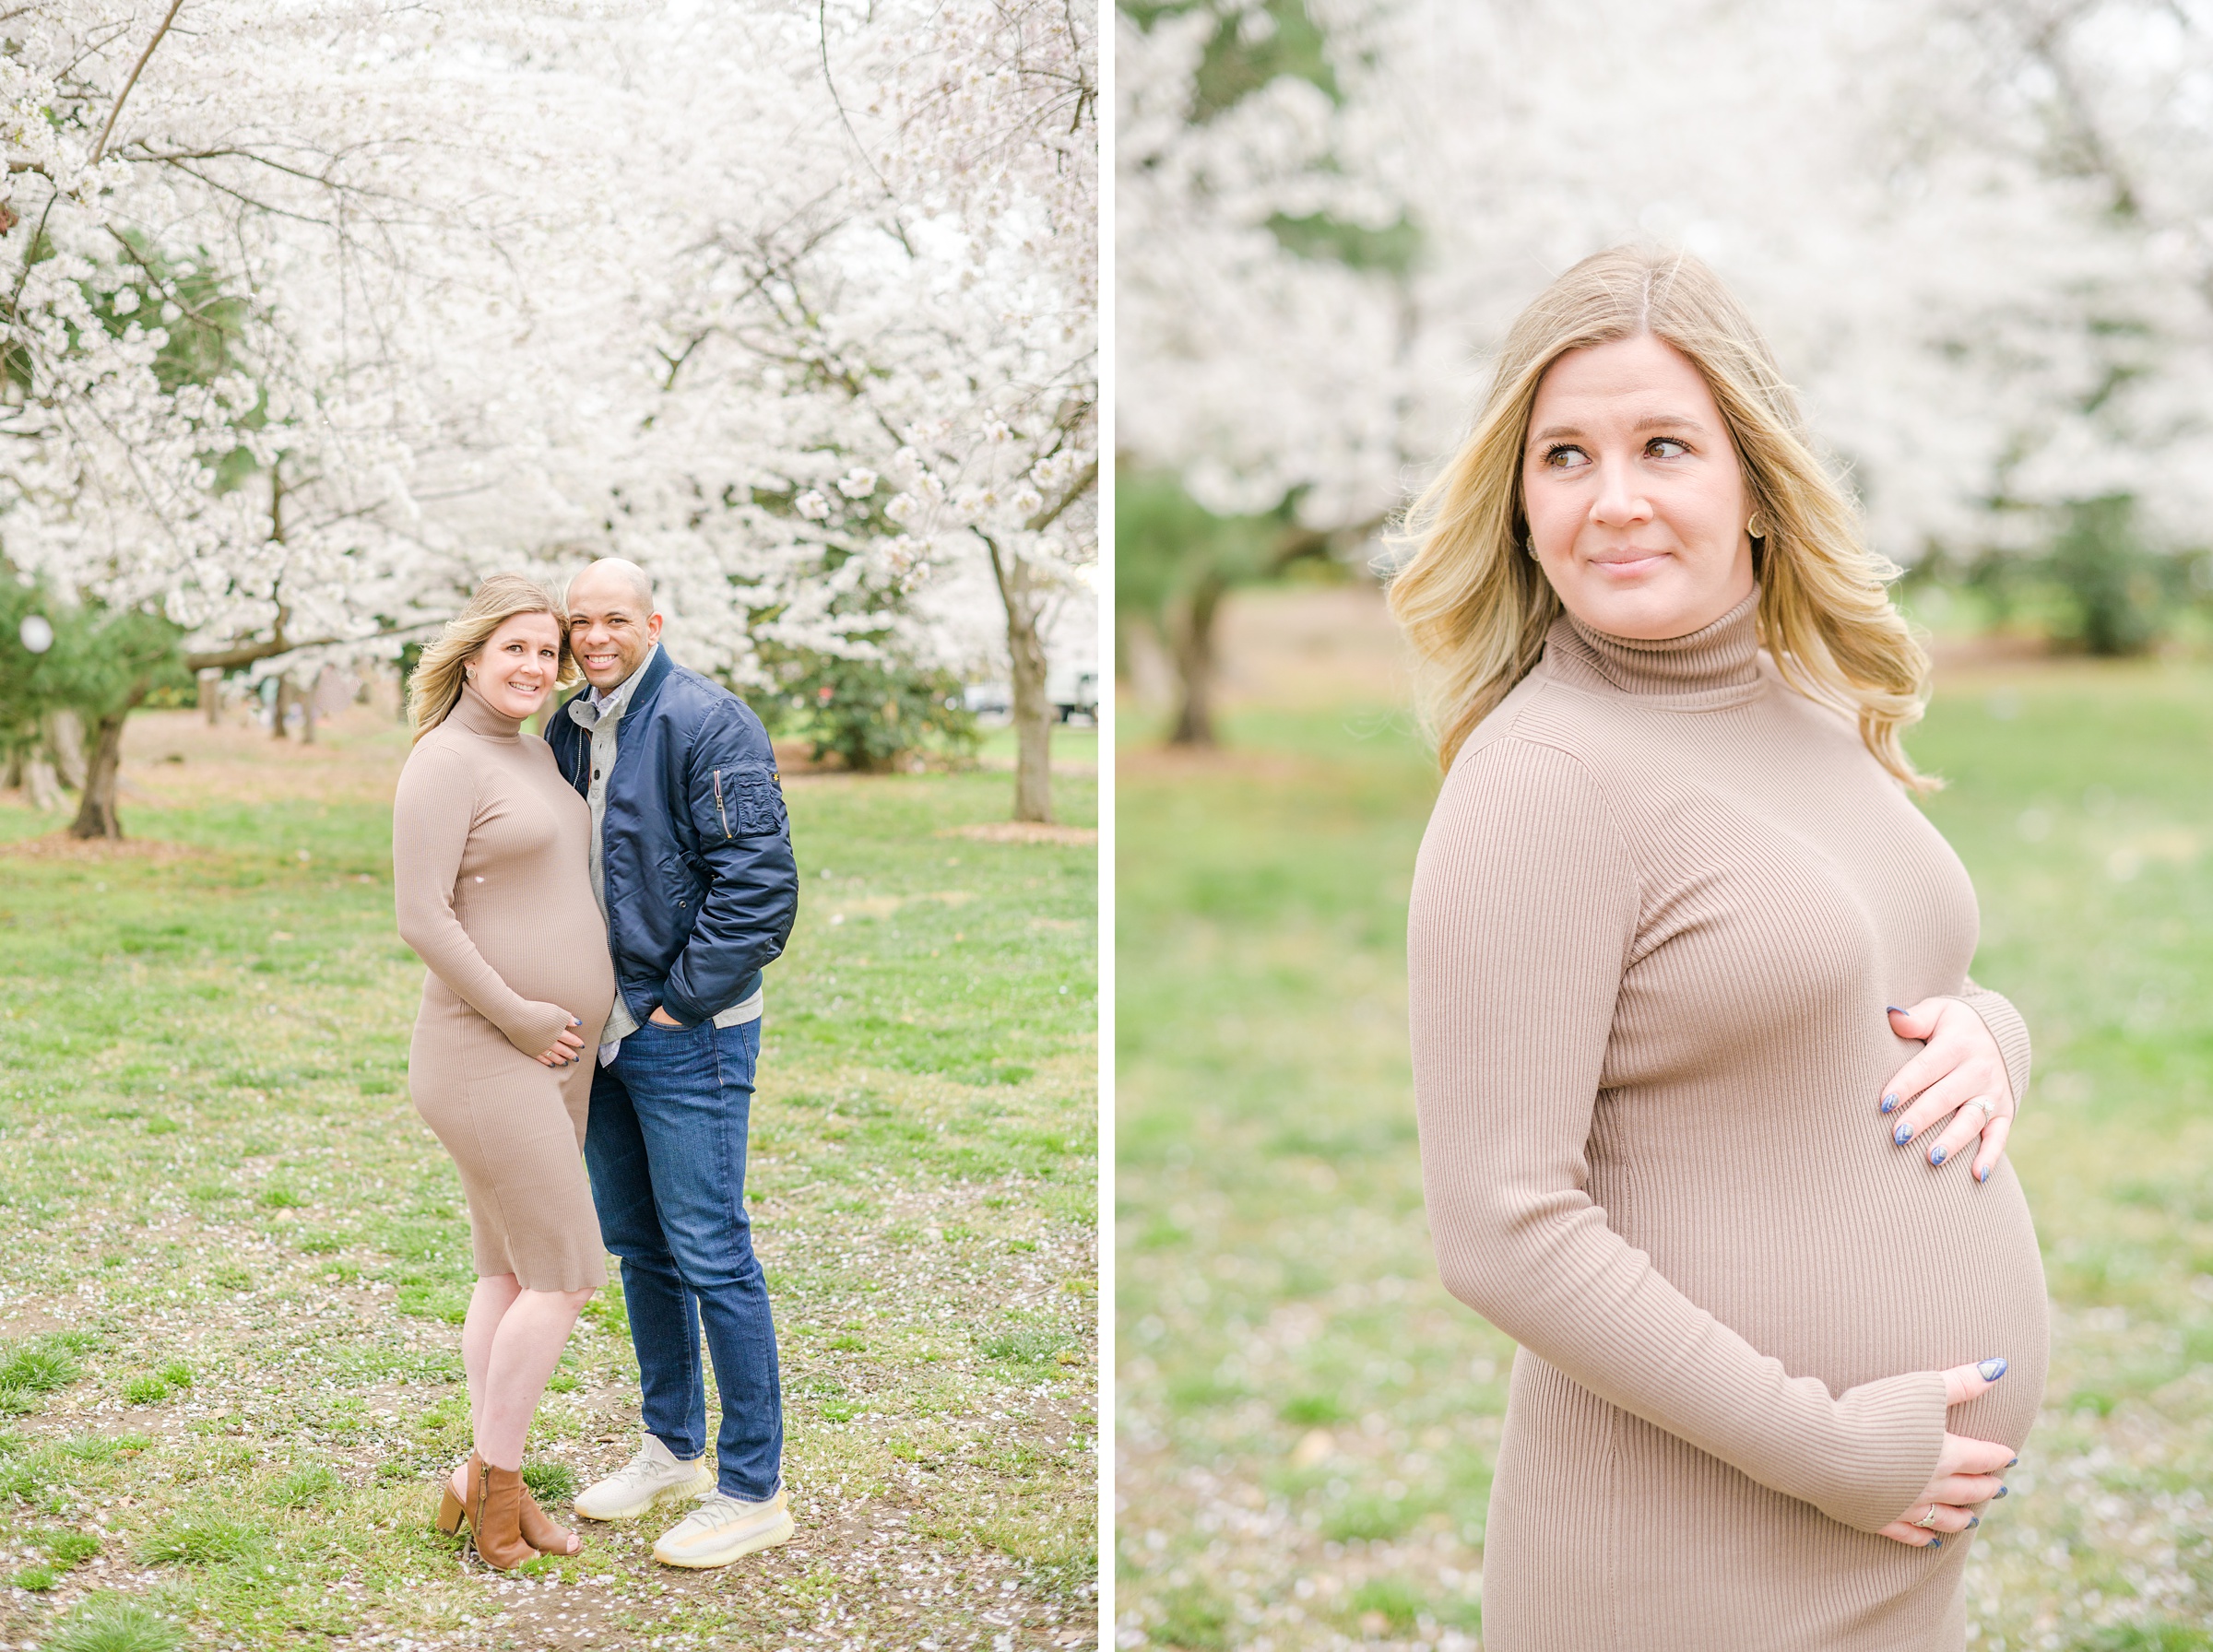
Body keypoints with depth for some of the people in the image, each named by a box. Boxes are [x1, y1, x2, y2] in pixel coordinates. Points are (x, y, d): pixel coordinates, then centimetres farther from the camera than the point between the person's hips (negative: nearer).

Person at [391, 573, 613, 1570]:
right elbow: (420, 916, -22)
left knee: (515, 1274, 12)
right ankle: (493, 1486, 7)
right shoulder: (444, 764, -16)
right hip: (486, 1060, -9)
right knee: (566, 1273, -7)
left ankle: (488, 1485, 20)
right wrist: (518, 1018, -19)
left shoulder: (529, 752, 14)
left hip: (553, 1056, 9)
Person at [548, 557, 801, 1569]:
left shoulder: (707, 722, -13)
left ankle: (753, 1491, 5)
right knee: (637, 1247, 16)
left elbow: (759, 882, -19)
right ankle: (672, 1449, 31)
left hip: (688, 1033, -8)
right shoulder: (567, 733, 11)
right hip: (601, 1031, 8)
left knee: (710, 1256, -4)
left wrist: (681, 1000, -16)